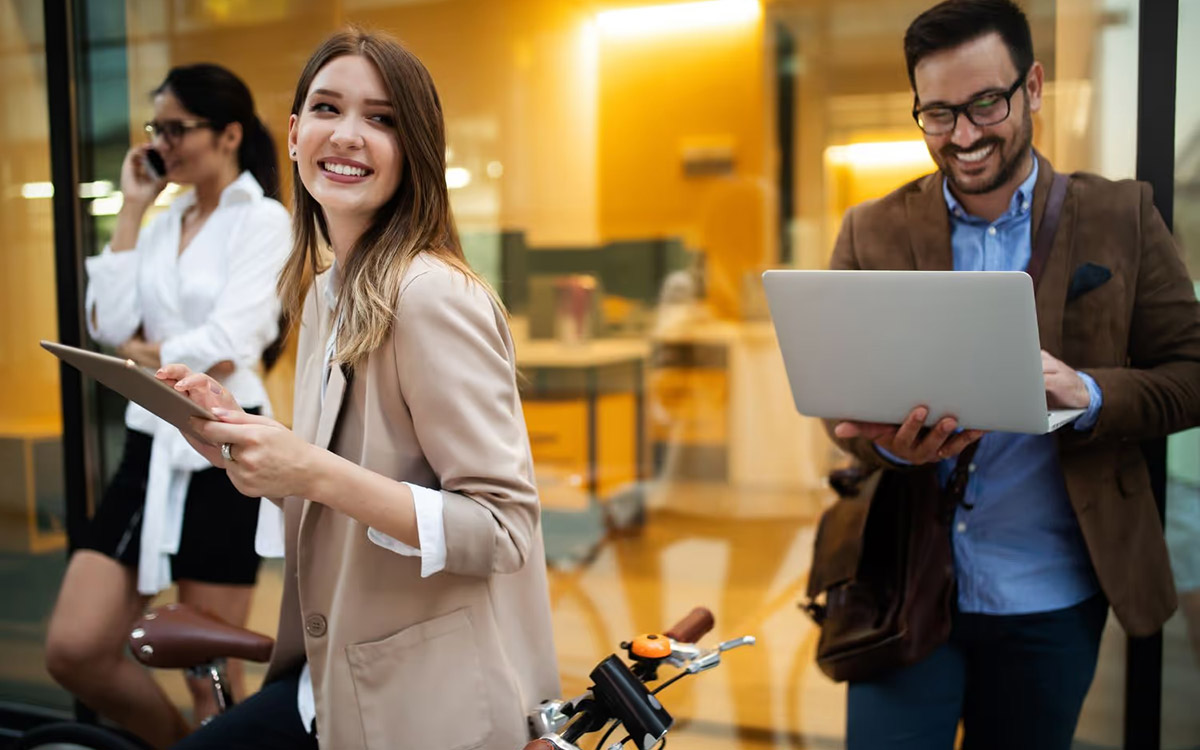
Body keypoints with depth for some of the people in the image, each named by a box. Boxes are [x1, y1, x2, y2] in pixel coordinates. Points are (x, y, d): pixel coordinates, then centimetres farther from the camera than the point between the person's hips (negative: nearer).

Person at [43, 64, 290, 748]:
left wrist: (143, 354, 1)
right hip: (151, 448, 7)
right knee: (74, 651, 3)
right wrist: (132, 210, 2)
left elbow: (223, 352, -16)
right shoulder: (161, 225, 13)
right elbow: (110, 325, -2)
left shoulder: (262, 220, -6)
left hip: (223, 450, -6)